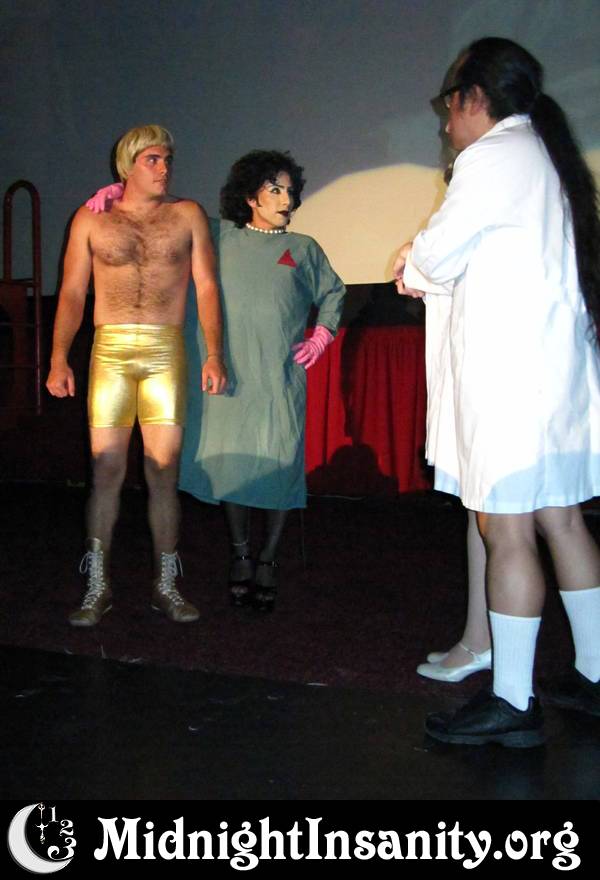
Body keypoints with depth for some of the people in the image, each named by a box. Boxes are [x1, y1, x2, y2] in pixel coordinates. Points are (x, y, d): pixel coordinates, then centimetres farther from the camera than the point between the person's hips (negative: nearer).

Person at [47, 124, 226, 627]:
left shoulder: (187, 216, 11)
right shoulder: (91, 220, 11)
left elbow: (206, 287, 6)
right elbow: (72, 293, 9)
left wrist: (214, 355, -4)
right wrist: (59, 358, -3)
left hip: (167, 351, 0)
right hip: (110, 350, 0)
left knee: (163, 472, 1)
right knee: (107, 470, -2)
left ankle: (166, 586, 12)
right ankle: (98, 587, 8)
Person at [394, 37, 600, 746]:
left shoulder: (493, 156, -9)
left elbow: (437, 254, -9)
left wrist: (413, 265, 13)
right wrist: (433, 274, 18)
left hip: (508, 371, -10)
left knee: (507, 531, -6)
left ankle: (512, 702, 0)